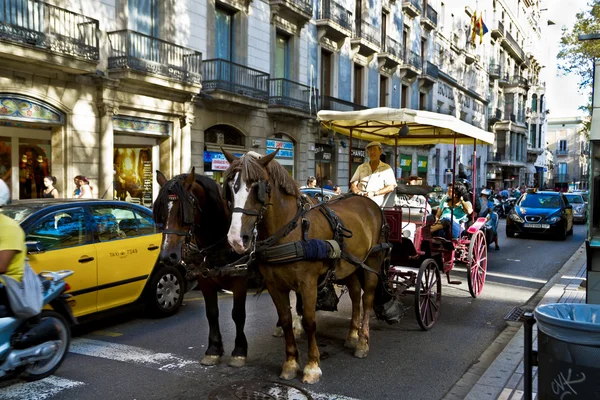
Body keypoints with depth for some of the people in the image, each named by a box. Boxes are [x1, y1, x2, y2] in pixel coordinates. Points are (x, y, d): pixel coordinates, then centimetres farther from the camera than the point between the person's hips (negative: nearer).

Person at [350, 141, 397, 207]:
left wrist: (374, 193, -11)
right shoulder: (361, 167, 24)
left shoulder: (386, 168, 15)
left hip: (375, 200, -2)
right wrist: (357, 192, -7)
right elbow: (353, 184, 18)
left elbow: (391, 187, 3)